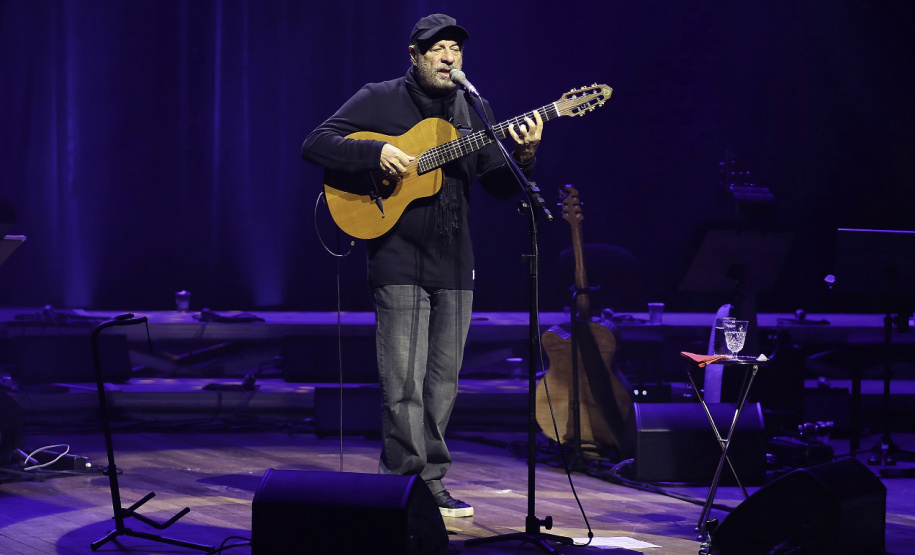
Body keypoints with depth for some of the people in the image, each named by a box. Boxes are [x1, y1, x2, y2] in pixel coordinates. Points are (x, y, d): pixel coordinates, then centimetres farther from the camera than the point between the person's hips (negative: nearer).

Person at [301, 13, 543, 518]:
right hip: (399, 261, -5)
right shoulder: (379, 101, -1)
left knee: (442, 384, 9)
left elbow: (500, 187, 10)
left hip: (453, 265, 5)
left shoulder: (472, 113, 12)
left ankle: (430, 485, 18)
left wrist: (523, 156, -11)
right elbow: (315, 144, -8)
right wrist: (377, 154, -21)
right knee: (404, 385, -9)